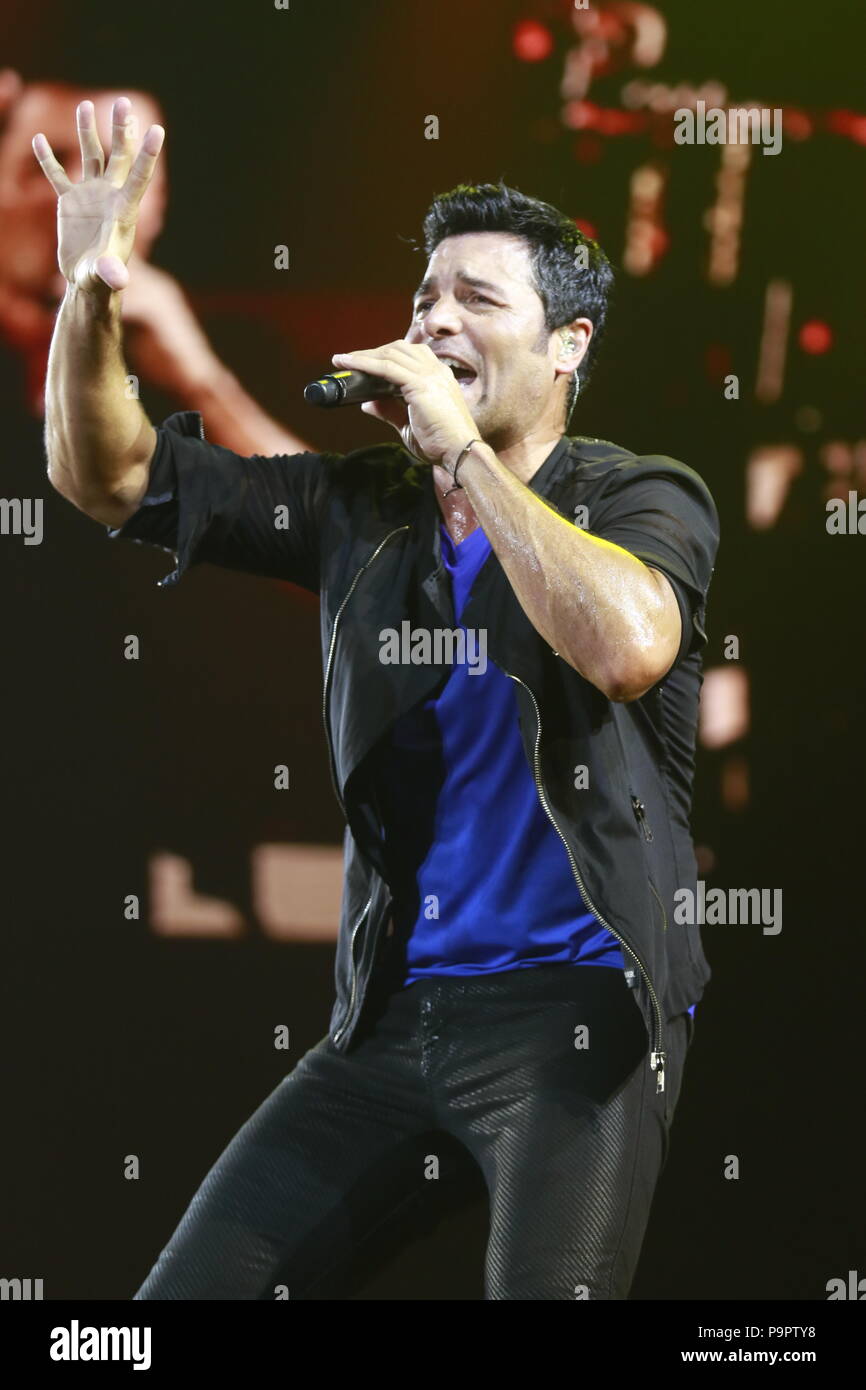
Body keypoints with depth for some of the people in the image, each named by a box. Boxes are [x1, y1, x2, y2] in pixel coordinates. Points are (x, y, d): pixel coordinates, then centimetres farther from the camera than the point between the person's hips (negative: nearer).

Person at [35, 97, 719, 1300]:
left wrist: (463, 447, -19)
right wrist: (90, 294, -7)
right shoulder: (362, 510, 11)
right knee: (189, 1290, 1)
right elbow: (107, 477, 11)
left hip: (575, 1011, -5)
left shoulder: (640, 500, -2)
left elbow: (625, 647, -26)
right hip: (394, 1016, 5)